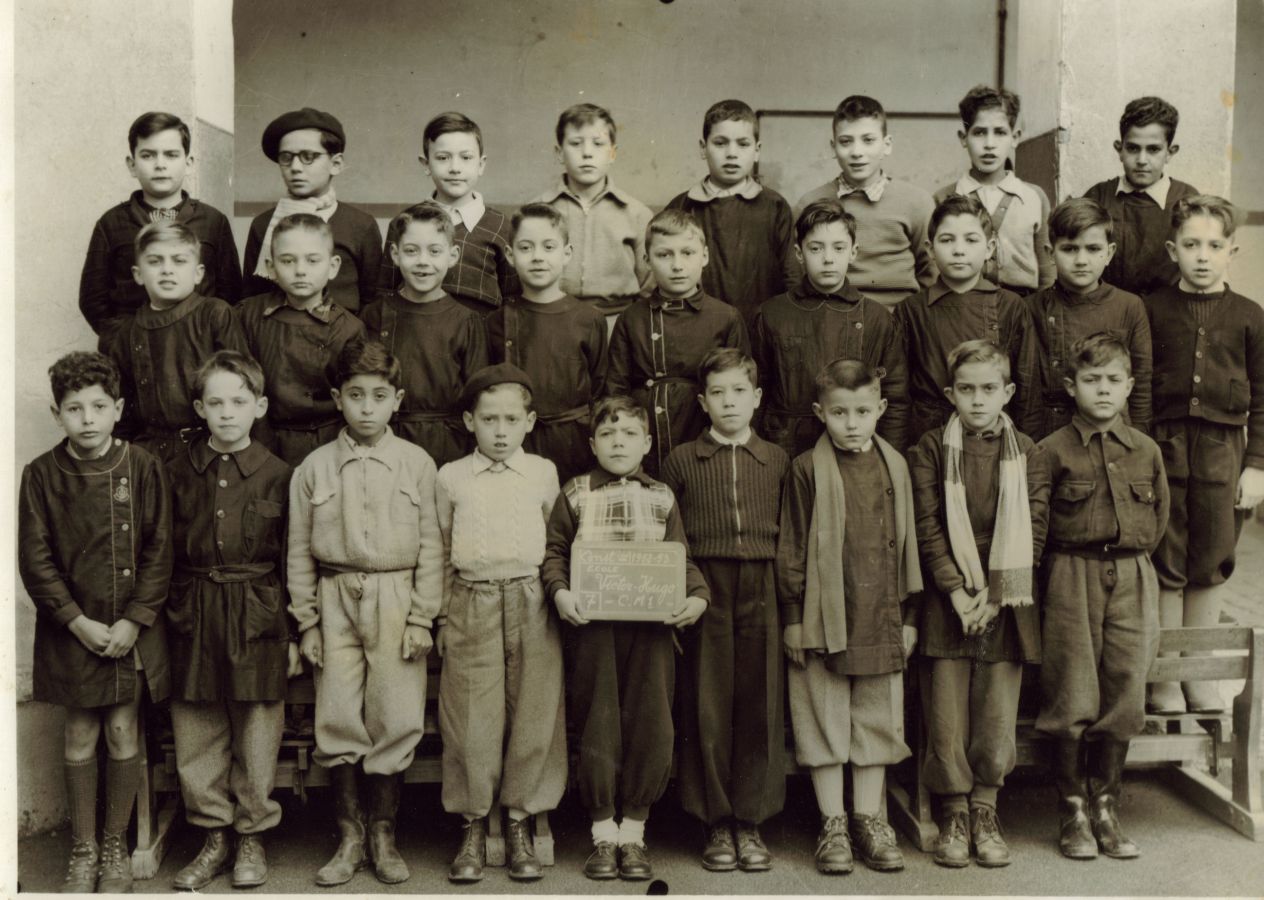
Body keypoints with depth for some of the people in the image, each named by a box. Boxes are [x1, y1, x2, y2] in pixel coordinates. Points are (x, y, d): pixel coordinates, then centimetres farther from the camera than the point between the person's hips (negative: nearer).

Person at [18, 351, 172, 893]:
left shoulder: (141, 467, -5)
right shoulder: (41, 475, -4)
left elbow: (159, 551, -4)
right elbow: (35, 559, -4)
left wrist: (135, 620, -11)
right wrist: (77, 621, -11)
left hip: (132, 628, 0)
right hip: (71, 630, 0)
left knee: (123, 733, 7)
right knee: (80, 736, 8)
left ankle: (115, 845, 23)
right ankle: (83, 849, 22)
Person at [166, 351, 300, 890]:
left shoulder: (277, 476, -1)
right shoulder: (179, 472, 5)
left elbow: (291, 562, 2)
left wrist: (294, 633, 1)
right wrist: (164, 616, 4)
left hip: (257, 617, -2)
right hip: (192, 616, 2)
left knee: (257, 735, 5)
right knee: (196, 735, 8)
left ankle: (252, 839, 22)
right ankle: (213, 838, 24)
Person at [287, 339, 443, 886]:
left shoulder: (416, 463, 1)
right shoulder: (314, 468, 4)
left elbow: (430, 548, 1)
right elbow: (300, 553, 7)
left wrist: (421, 619, -4)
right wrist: (307, 623, 3)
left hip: (396, 599, -1)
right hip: (336, 599, 1)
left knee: (395, 721, 2)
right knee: (336, 722, 2)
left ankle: (383, 834, 19)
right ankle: (348, 837, 18)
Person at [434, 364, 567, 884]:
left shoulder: (543, 473, 8)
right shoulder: (451, 478, 8)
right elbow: (441, 552, 13)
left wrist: (557, 598, 10)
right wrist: (442, 617, 11)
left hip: (531, 604, 1)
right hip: (472, 605, 0)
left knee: (533, 716, 1)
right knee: (471, 720, -1)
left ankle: (520, 826, 15)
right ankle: (473, 829, 13)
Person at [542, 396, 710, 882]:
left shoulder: (662, 497, 11)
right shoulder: (575, 494, 7)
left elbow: (682, 559, 8)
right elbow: (553, 551, 5)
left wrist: (697, 596, -9)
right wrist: (559, 591, -13)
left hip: (653, 627, 1)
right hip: (594, 627, -1)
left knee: (651, 728, 1)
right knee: (598, 728, 3)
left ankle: (634, 832, 17)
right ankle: (603, 833, 18)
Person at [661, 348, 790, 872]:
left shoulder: (777, 460, 9)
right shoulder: (682, 460, 6)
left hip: (761, 592, 1)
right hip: (704, 589, -1)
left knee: (760, 706, 3)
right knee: (708, 708, 1)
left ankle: (750, 822, 14)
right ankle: (716, 824, 12)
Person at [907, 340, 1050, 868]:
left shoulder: (1026, 455, 7)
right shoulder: (929, 452, 3)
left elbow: (1033, 532, 2)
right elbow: (928, 530, -2)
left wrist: (996, 595, -8)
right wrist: (956, 592, -11)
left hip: (1005, 602, 1)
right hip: (946, 601, -1)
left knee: (998, 715, 1)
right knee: (946, 716, -1)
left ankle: (985, 815, 17)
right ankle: (954, 816, 14)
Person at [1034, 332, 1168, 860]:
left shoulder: (1146, 451, 9)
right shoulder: (1052, 450, -2)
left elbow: (1159, 518, 19)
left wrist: (1129, 556, 10)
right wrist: (1073, 563, 0)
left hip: (1132, 579, 3)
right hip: (1072, 578, -3)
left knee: (1124, 698, 3)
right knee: (1072, 701, -2)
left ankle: (1105, 808, 17)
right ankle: (1073, 811, 12)